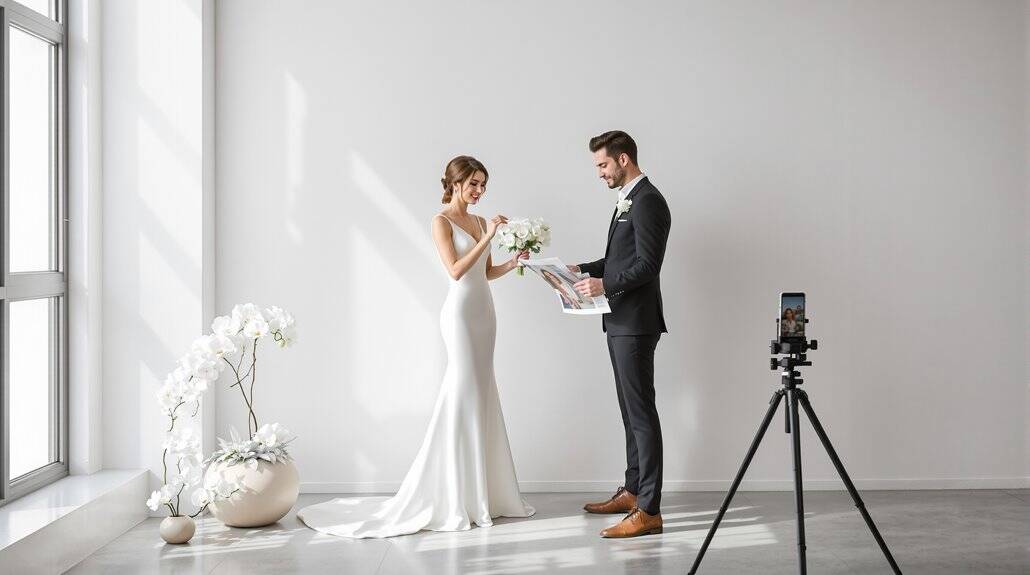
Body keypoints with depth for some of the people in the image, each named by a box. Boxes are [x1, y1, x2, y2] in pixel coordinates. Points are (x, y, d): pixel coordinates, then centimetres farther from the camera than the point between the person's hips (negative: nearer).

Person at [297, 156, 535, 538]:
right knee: (464, 396, -8)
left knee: (481, 398, 9)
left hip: (484, 311, 8)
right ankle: (453, 497, -2)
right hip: (461, 312, -8)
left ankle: (482, 492, 15)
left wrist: (513, 263, 1)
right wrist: (488, 238, -19)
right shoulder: (442, 222, -7)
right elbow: (456, 271, -17)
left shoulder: (480, 222, 15)